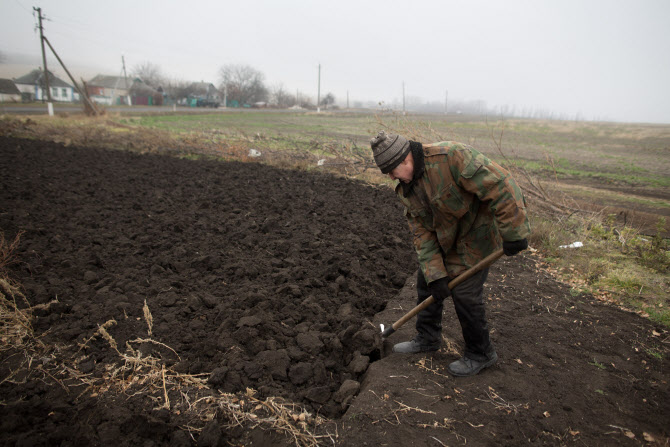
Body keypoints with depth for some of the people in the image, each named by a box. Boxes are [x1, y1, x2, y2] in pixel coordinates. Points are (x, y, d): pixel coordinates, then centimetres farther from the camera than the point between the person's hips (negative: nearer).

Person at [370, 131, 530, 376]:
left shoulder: (452, 156, -31)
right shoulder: (405, 188, -6)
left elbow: (500, 185, -32)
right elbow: (421, 230, -7)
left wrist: (514, 233, -30)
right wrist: (435, 274, -14)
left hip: (475, 234, -7)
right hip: (443, 236, 8)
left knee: (464, 292, -5)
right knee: (426, 282, 12)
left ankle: (481, 354, 18)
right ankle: (427, 338, 33)